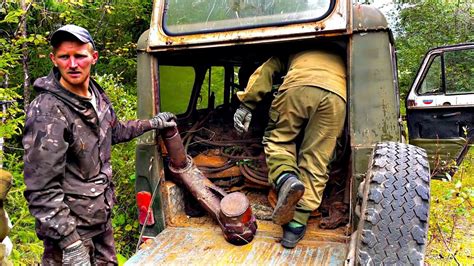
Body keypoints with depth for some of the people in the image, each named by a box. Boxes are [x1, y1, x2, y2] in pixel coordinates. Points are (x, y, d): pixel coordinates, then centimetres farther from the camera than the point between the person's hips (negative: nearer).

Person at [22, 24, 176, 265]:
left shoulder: (98, 95, 1)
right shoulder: (47, 111, -23)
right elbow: (41, 189, -25)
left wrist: (152, 123, 21)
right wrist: (70, 243, -26)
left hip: (102, 217, 8)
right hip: (70, 226, -8)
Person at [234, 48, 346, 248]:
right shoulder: (339, 56, 45)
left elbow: (265, 70, 23)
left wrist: (246, 105, 16)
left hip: (298, 88, -2)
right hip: (336, 96, 2)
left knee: (277, 139, 16)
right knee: (315, 163, 5)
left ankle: (285, 179, -12)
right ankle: (297, 225, 0)